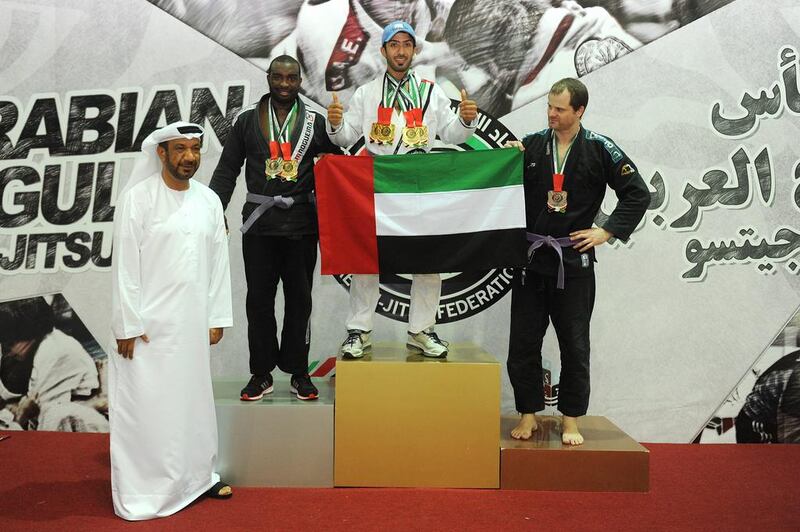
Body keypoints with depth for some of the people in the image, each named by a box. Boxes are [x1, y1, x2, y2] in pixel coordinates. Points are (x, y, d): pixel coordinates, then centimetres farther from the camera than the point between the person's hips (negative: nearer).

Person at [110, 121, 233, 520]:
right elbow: (124, 264, -9)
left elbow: (218, 262, 9)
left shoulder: (209, 200, 7)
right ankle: (140, 493, 14)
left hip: (192, 323, 5)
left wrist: (216, 318, 7)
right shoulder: (137, 197, -7)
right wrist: (127, 325, -11)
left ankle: (197, 475, 29)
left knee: (194, 400, 15)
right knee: (144, 405, 2)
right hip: (148, 323, -5)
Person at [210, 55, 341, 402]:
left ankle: (299, 373, 18)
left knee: (299, 299, 6)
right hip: (259, 223, 0)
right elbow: (227, 171, 6)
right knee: (259, 299, 5)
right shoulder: (247, 120, 7)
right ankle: (261, 373, 17)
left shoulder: (315, 122, 7)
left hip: (301, 224, 0)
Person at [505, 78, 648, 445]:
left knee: (574, 345, 6)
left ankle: (571, 420, 21)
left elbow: (637, 194, 2)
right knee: (523, 342, 5)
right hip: (530, 257, 2)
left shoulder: (599, 149, -2)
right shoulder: (531, 145, 5)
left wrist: (607, 231, -4)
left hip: (574, 261, -2)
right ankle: (528, 415, 20)